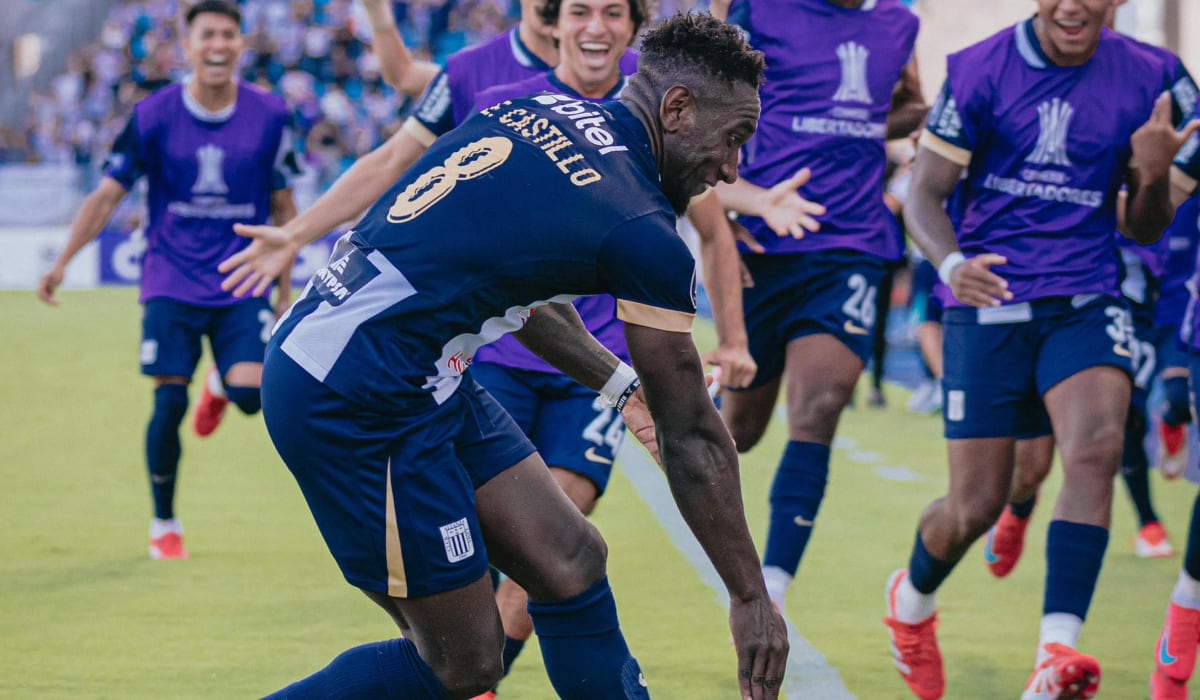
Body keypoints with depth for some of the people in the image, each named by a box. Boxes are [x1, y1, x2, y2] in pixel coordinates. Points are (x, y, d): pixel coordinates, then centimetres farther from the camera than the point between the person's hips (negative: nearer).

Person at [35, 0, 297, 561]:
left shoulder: (269, 116, -2)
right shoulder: (154, 116, -5)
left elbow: (283, 208, 8)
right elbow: (108, 194, -2)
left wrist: (283, 285, 9)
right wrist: (63, 261, -13)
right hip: (172, 282, -1)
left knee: (251, 394, -17)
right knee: (168, 404, -6)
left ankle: (220, 386, 23)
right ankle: (163, 525, 15)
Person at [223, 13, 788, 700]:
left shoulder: (539, 110, 9)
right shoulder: (643, 231, -13)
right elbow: (692, 440, -5)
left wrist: (618, 379, 35)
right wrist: (752, 596, 5)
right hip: (358, 405, -9)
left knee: (572, 560, 9)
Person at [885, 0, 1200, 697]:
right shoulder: (979, 71, -6)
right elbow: (925, 194, -4)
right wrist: (951, 263, -25)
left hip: (1087, 302, 2)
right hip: (989, 302, -2)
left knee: (1097, 445, -26)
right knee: (976, 505, 1)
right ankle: (912, 600, 35)